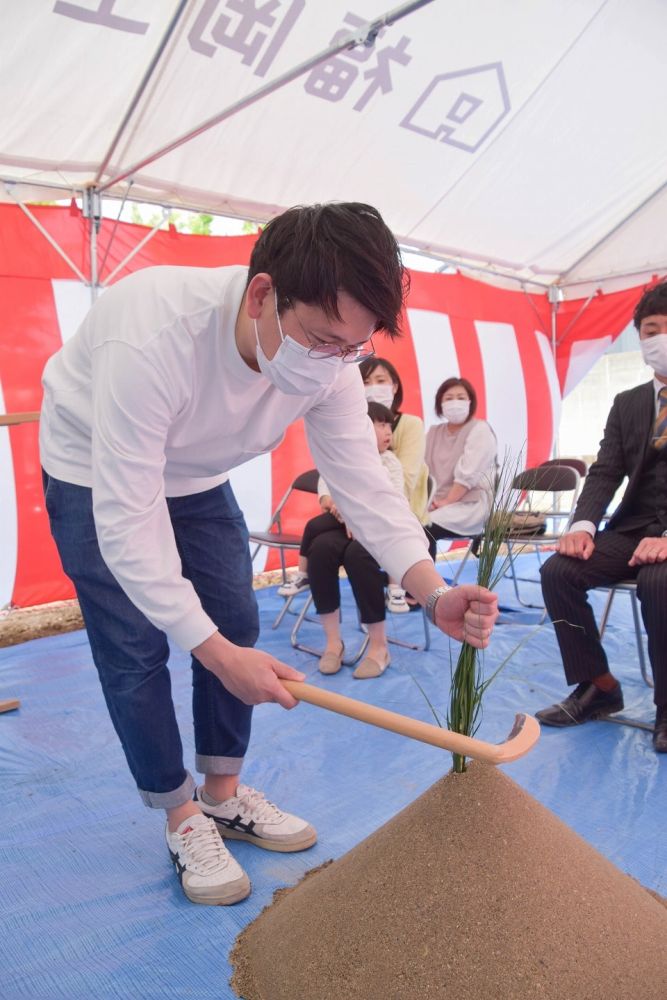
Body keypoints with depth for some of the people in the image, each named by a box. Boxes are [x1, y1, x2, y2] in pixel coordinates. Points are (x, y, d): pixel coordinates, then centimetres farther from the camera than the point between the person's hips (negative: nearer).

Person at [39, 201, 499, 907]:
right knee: (136, 653, -7)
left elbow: (363, 484, -21)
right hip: (94, 473, -5)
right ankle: (182, 820, 15)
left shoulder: (328, 357, -23)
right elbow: (126, 520, -38)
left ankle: (223, 795, 24)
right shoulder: (151, 338, -42)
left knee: (236, 625, 3)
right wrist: (215, 652, -37)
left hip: (195, 476, 5)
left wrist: (434, 595, -36)